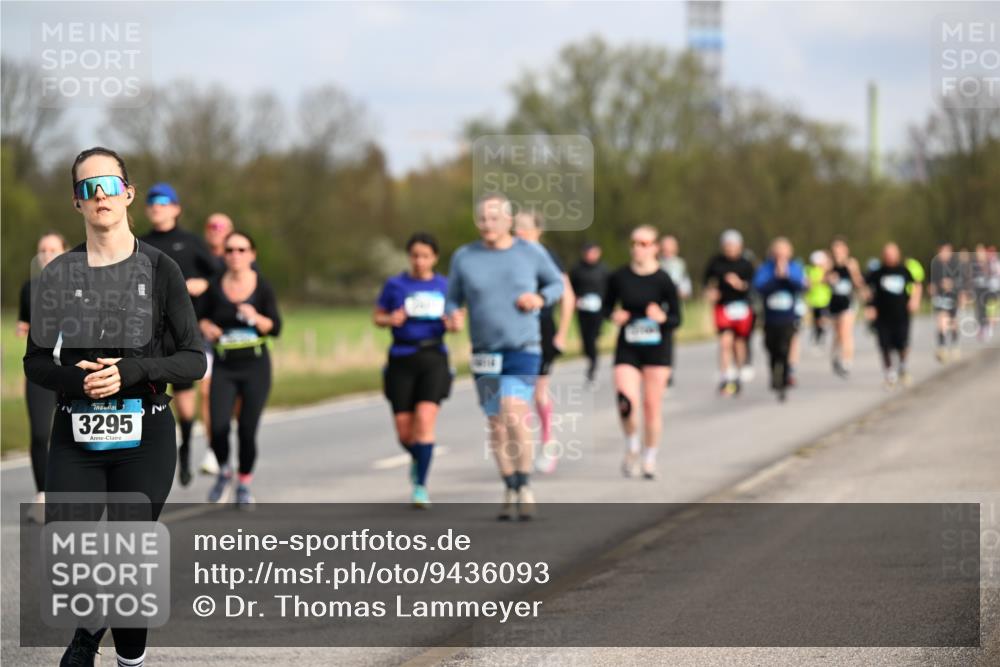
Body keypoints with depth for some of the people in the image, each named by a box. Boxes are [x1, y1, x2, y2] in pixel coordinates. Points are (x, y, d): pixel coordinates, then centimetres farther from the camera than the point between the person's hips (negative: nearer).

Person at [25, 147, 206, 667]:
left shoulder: (160, 270, -1)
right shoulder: (58, 275, 5)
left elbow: (193, 361, -2)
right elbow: (36, 363, 7)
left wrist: (132, 372, -18)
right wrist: (75, 378, -14)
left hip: (144, 436, -1)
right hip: (75, 437, 2)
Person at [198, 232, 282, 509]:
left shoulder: (262, 288, -3)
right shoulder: (215, 287, -1)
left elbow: (275, 328, -7)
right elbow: (199, 316, 12)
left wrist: (256, 318, -26)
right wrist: (205, 327, -9)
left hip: (255, 366, -1)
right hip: (224, 368, 1)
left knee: (248, 430, -3)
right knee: (218, 427, -14)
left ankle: (244, 484, 19)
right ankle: (224, 472, 15)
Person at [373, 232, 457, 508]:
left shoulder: (444, 286, 6)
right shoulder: (395, 285, 3)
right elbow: (377, 317, 11)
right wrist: (391, 320, -11)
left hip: (434, 359, -1)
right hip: (402, 360, 1)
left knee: (425, 418, -18)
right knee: (404, 431, 2)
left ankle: (421, 486, -12)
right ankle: (417, 458, 38)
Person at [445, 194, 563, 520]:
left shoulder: (531, 253, -2)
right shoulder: (464, 257, -1)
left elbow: (557, 283, 12)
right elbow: (452, 300, 7)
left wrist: (540, 299, -9)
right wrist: (452, 316, -17)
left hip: (524, 350, -2)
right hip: (484, 355, 2)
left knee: (513, 417, -20)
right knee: (497, 426, 7)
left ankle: (524, 485, -4)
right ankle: (510, 491, 23)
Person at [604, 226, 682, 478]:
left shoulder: (663, 281, -7)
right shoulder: (619, 277, 0)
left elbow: (676, 318, -3)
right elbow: (607, 306, 13)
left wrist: (662, 318, -23)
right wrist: (614, 315, -9)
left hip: (657, 347, -1)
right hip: (627, 346, 1)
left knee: (652, 404, 3)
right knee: (626, 400, -16)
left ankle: (649, 458, 19)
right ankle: (632, 446, 12)